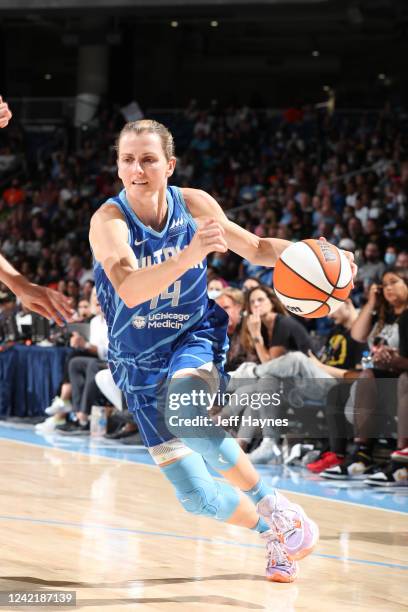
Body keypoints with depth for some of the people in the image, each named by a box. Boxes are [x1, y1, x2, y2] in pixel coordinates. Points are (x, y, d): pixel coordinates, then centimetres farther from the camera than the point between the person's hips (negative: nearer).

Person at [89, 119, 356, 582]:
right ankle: (274, 534, 26)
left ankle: (274, 506, -19)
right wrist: (190, 254, -54)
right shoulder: (109, 221, -21)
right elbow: (129, 289, -39)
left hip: (194, 339, 0)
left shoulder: (194, 204, -10)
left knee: (187, 415, -36)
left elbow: (256, 248, 5)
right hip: (139, 364, 0)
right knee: (196, 497, -3)